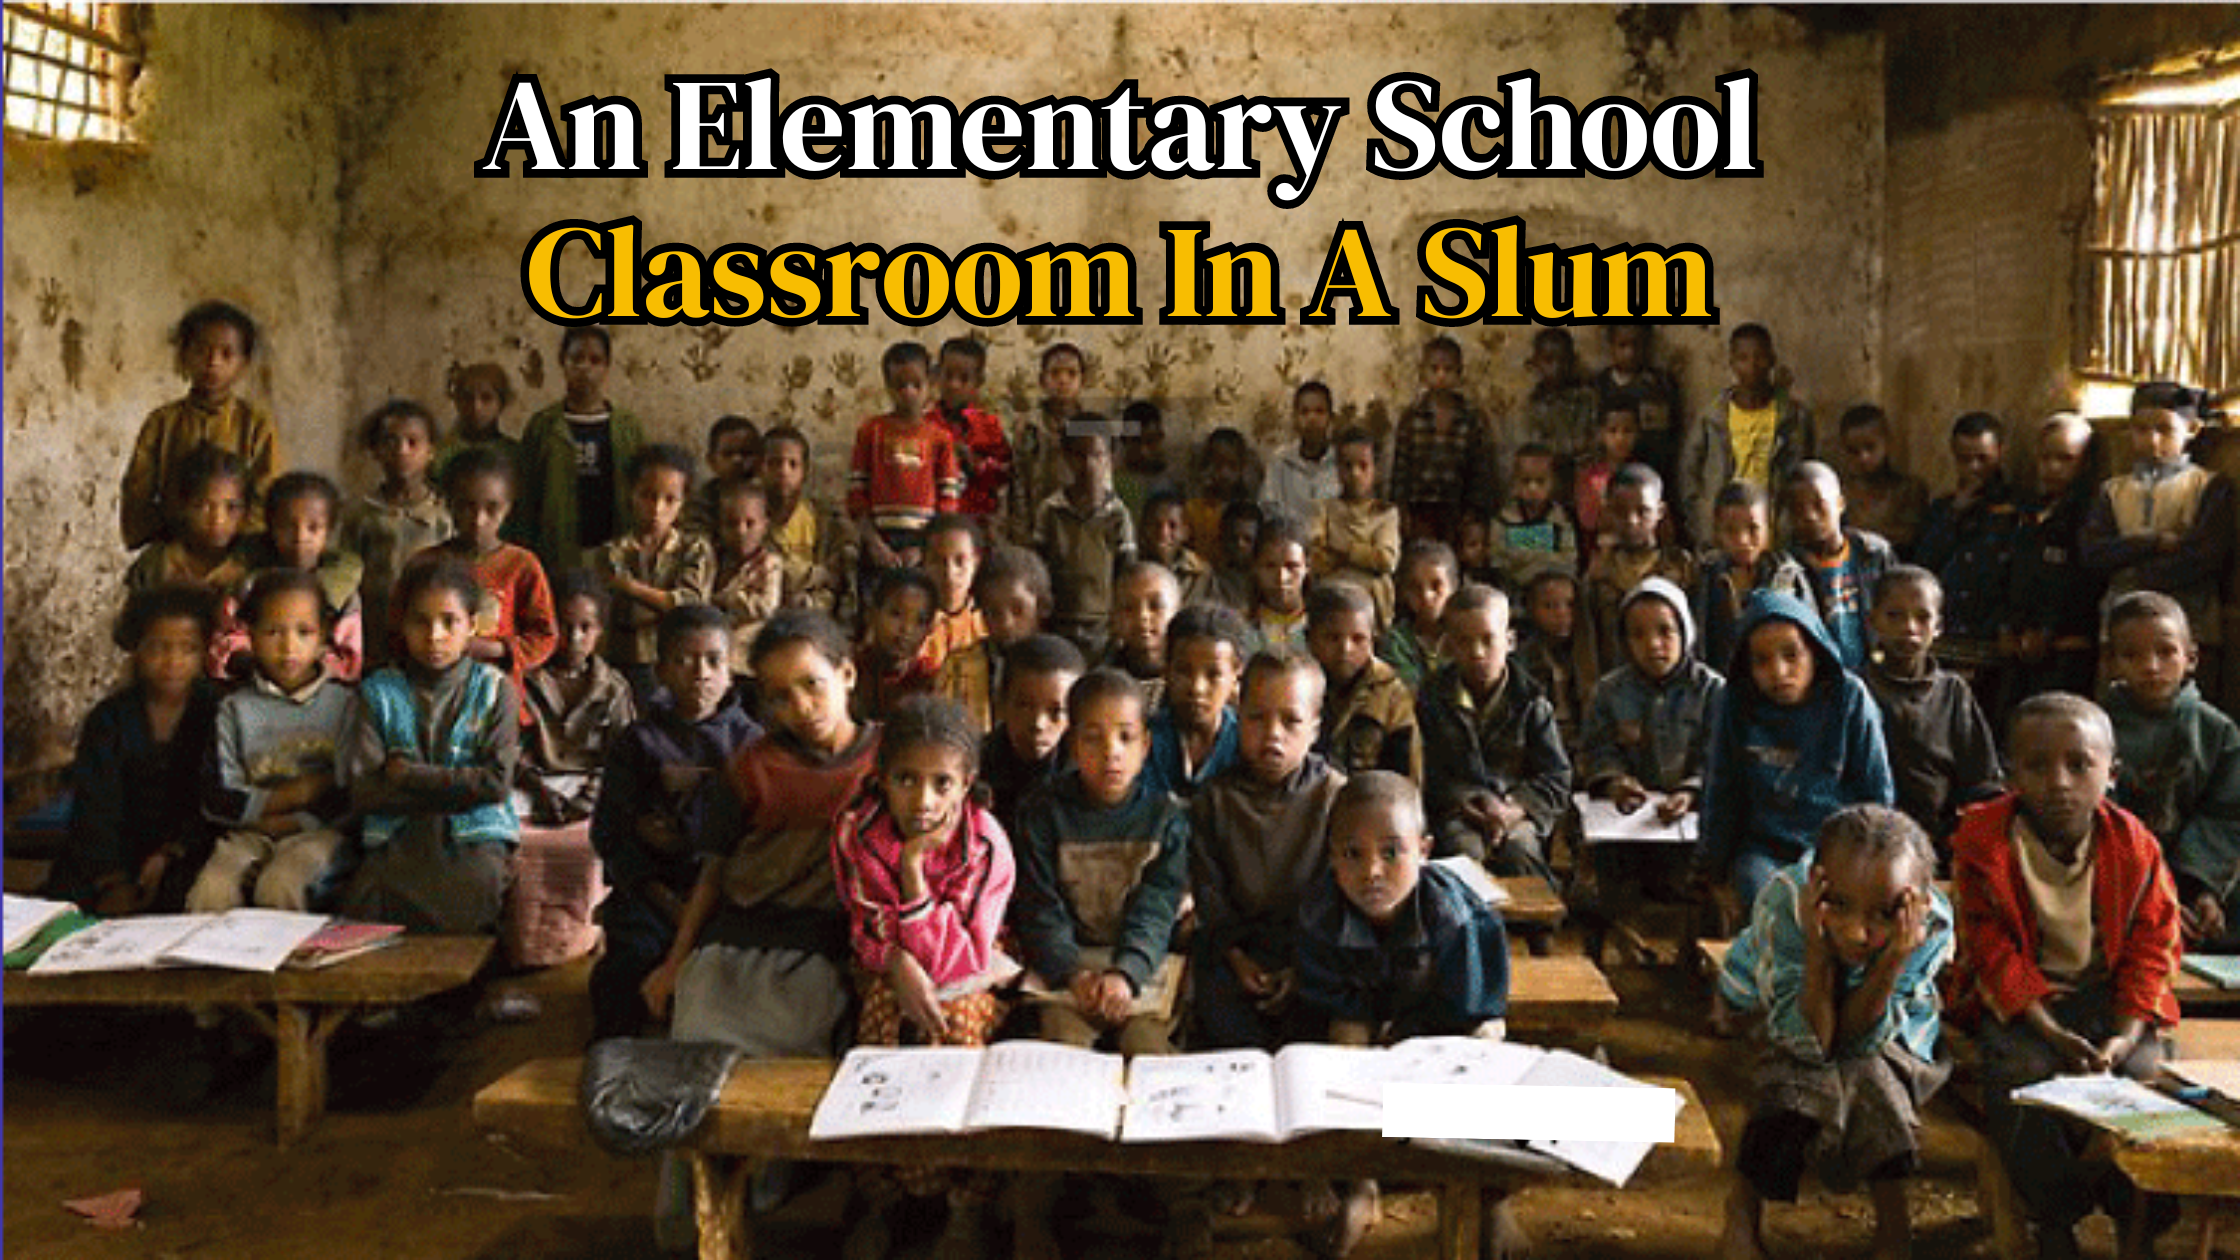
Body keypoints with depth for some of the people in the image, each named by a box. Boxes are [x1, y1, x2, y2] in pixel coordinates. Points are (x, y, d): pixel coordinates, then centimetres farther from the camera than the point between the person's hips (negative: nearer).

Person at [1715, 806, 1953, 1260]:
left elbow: (1857, 1038, -26)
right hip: (1774, 1008, -2)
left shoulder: (1931, 926, -32)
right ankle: (1743, 1211, -5)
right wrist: (1817, 947, -46)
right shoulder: (1783, 902, -38)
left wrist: (1894, 961, -42)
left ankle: (1892, 1222, -2)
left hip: (1882, 1024, 2)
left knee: (1874, 1075, -25)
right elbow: (1810, 1044, -34)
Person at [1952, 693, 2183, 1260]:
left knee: (2145, 1073, -22)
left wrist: (2126, 1035, -15)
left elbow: (2151, 950, 0)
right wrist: (2052, 1032, -20)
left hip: (2107, 992, 2)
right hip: (2018, 998, -2)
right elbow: (1995, 954, -9)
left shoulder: (2135, 846, -4)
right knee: (2021, 1074, -27)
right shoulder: (1983, 841, -10)